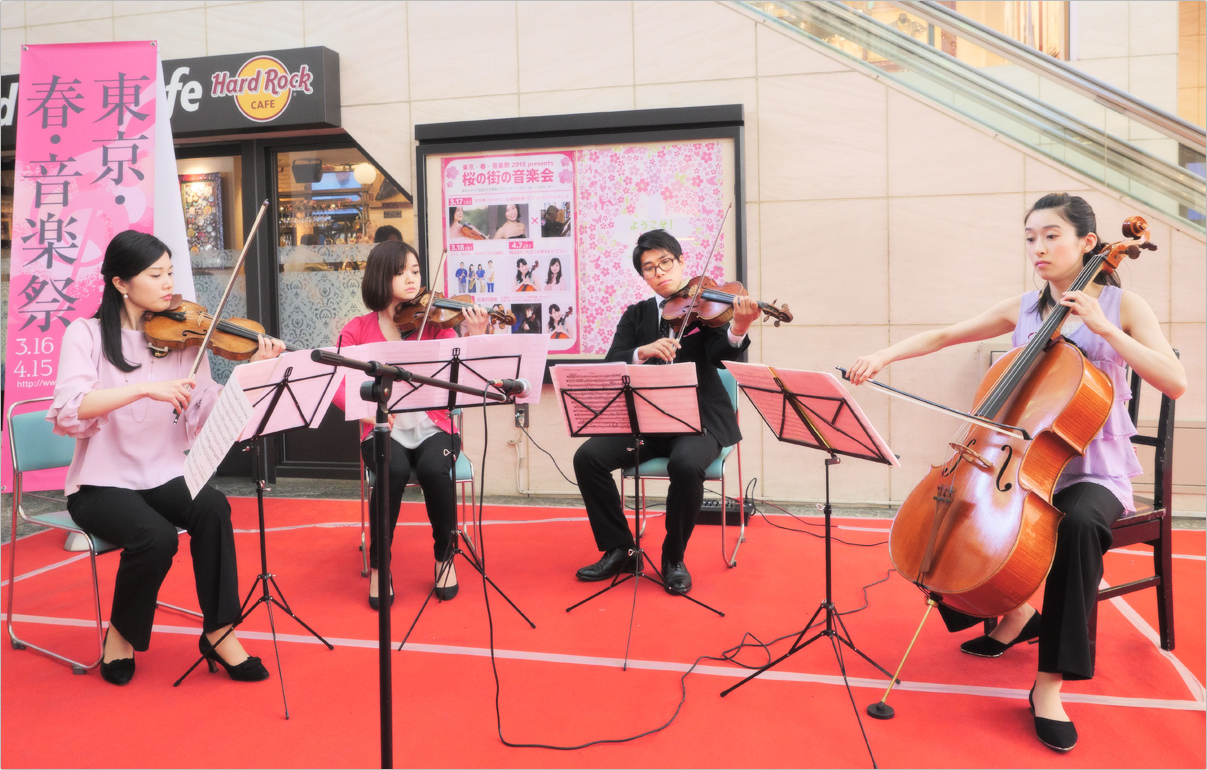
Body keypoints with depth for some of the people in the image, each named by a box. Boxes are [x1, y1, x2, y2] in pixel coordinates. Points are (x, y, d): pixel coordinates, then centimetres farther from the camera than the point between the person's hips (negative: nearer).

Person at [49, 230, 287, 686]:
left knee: (213, 508, -28)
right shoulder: (87, 334, -4)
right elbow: (68, 412, -20)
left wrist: (253, 372, -20)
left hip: (165, 476, 3)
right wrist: (146, 388, -31)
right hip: (102, 483, -2)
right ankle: (121, 635, 0)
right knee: (155, 536, -29)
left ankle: (219, 632, -15)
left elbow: (206, 414, -7)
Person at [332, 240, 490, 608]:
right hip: (383, 430, 0)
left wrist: (475, 338, -26)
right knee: (393, 471, -32)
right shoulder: (358, 329, 4)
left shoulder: (434, 321, 3)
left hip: (431, 426, 0)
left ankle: (445, 556, -4)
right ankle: (378, 565, -10)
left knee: (434, 469, -31)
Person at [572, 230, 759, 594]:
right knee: (588, 457, -17)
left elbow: (718, 355, -16)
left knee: (685, 464, -35)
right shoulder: (636, 314, 12)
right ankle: (619, 550, 0)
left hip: (700, 417, -4)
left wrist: (737, 330, -38)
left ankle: (674, 557, -10)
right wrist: (642, 352, -23)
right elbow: (611, 365, -2)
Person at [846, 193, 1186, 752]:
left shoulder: (1124, 306, -2)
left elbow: (1175, 383, -14)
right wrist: (884, 355, -11)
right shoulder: (1022, 310, 7)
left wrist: (1104, 329, -21)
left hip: (1094, 472, -4)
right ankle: (1016, 613, 12)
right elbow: (943, 336, 5)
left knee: (1079, 524, -38)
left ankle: (1050, 684, -25)